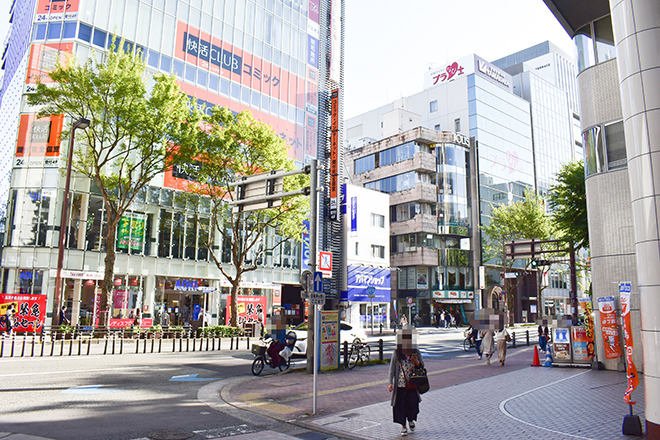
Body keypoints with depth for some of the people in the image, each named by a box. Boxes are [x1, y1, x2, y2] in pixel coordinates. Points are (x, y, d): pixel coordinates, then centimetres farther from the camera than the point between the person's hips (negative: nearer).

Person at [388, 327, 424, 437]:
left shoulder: (416, 352, 1)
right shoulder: (396, 353, -4)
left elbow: (422, 366, 7)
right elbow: (392, 368, -1)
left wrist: (416, 362, -15)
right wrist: (390, 383, -7)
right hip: (400, 384, -1)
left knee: (413, 404, 4)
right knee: (400, 405, 4)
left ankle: (411, 420, 37)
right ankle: (403, 426, 25)